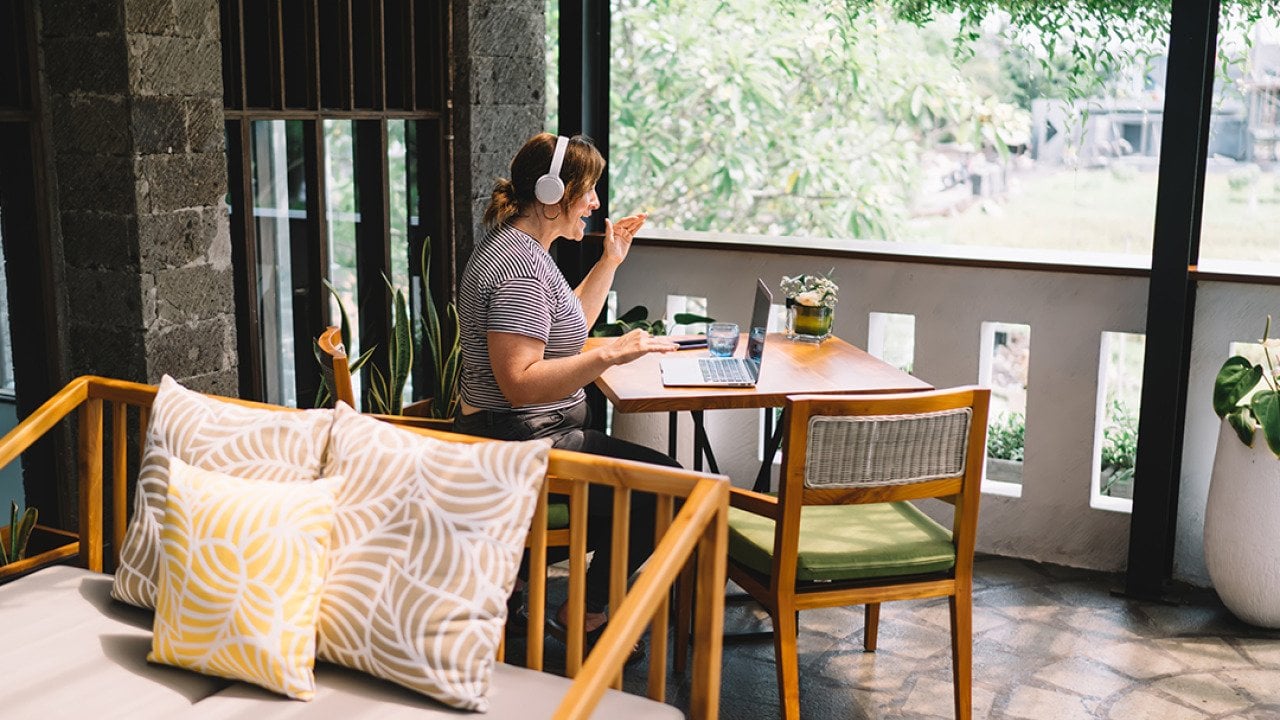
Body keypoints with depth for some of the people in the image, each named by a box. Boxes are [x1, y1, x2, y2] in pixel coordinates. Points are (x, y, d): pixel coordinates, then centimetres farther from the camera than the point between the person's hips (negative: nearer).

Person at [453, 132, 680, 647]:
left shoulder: (521, 247, 11)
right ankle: (585, 616, 9)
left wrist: (610, 262, 20)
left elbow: (563, 327, 23)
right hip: (522, 444, -11)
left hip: (527, 436, 11)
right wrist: (610, 355, -32)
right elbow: (520, 382, -29)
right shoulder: (520, 264, -22)